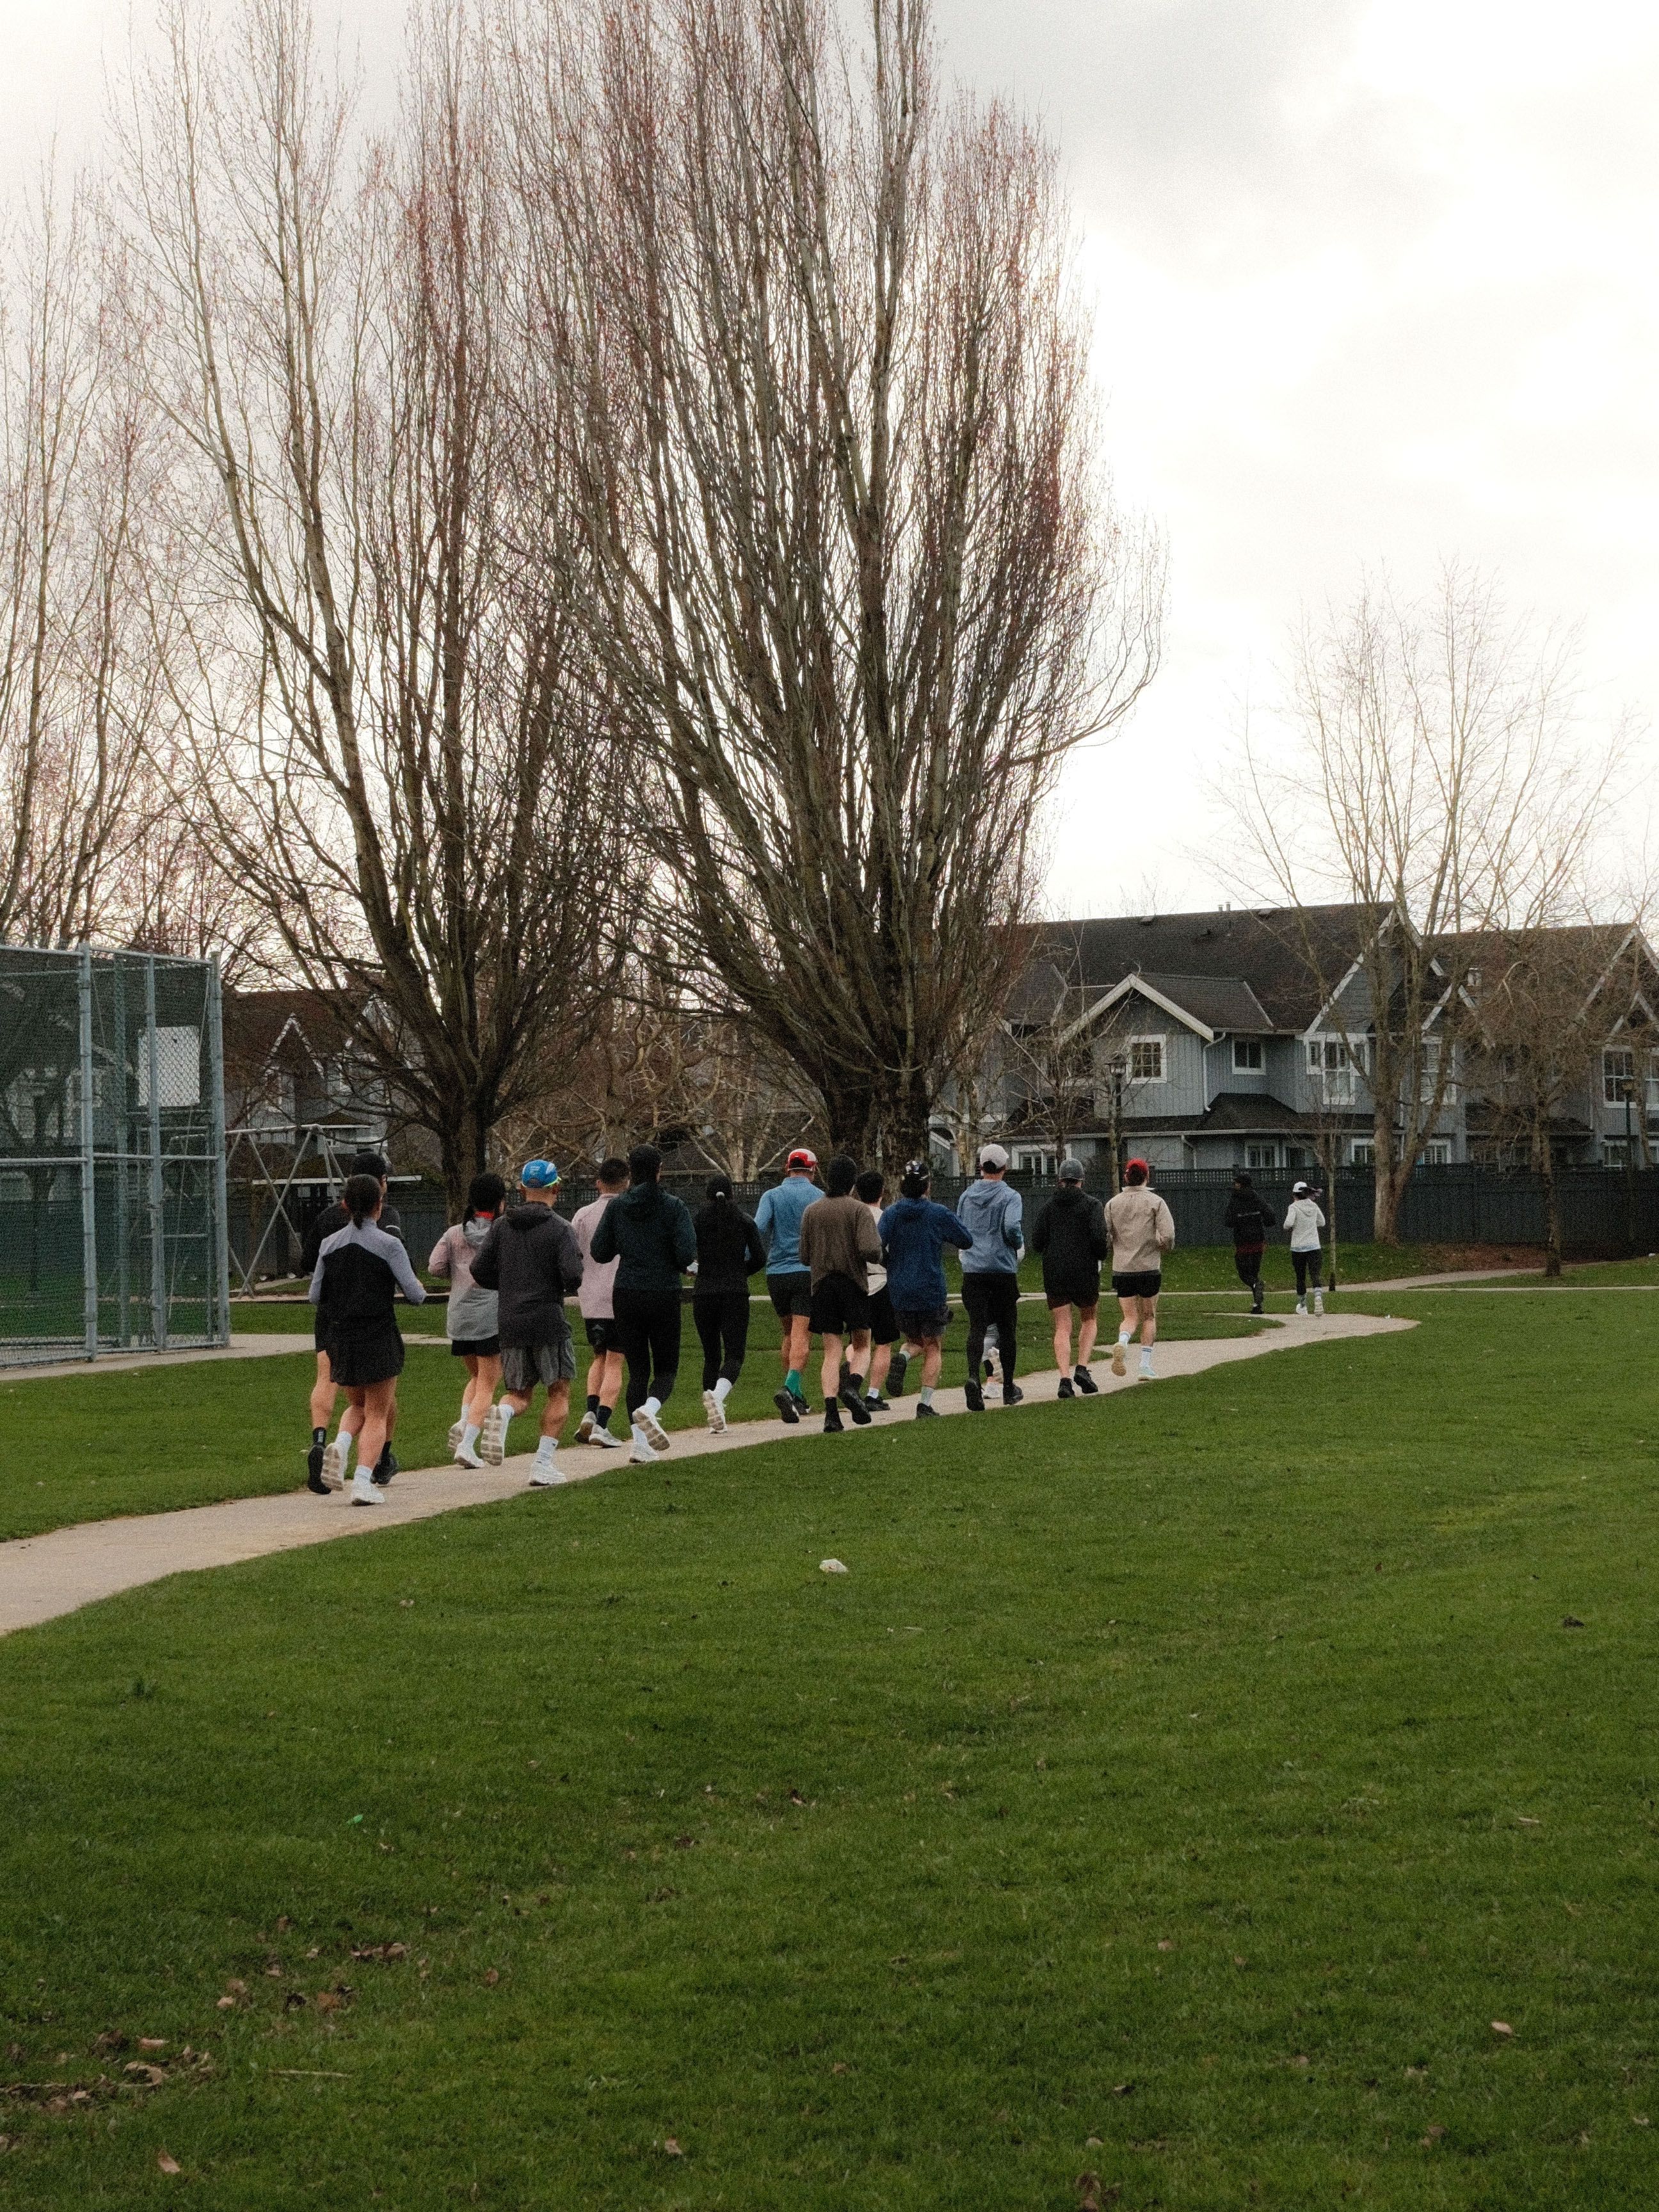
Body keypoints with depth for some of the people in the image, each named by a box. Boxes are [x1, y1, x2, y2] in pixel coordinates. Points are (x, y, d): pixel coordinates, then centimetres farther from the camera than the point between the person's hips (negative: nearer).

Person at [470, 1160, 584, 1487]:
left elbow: (479, 1270, 3)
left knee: (519, 1393, 16)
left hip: (510, 1322, 4)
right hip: (549, 1320, -4)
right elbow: (572, 1276, -17)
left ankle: (501, 1415, -19)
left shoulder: (502, 1226, 6)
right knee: (559, 1391, 10)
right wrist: (566, 1286, 6)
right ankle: (544, 1464, 1)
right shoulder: (559, 1227, -7)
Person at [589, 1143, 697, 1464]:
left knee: (637, 1369, 9)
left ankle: (640, 1444, 2)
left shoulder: (617, 1207, -1)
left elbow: (600, 1252, 0)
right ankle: (650, 1408, -23)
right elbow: (687, 1253, -14)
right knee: (666, 1368, 9)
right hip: (664, 1295, -2)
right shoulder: (672, 1206, -7)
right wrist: (678, 1266, 8)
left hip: (626, 1296, 2)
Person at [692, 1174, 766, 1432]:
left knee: (711, 1356, 12)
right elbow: (760, 1257, -1)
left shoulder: (699, 1220, 3)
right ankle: (717, 1394, -35)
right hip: (735, 1294, -2)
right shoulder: (744, 1221, 3)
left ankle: (716, 1420, 9)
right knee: (734, 1355, -5)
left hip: (703, 1294, 2)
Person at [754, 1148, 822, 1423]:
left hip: (777, 1273, 2)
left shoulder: (771, 1196, 4)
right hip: (809, 1273, -2)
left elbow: (758, 1228, -10)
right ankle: (790, 1389, -28)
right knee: (800, 1335, -7)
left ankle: (797, 1396, 20)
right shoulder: (820, 1198, 2)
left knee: (788, 1334, 17)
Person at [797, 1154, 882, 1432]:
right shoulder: (859, 1210, -6)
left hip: (822, 1285, 3)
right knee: (861, 1346, 11)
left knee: (831, 1353, 3)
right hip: (854, 1284, -3)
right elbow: (869, 1250, -17)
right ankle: (853, 1386, -17)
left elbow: (804, 1256, 7)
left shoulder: (811, 1212, 6)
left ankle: (831, 1414, -9)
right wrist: (878, 1250, 5)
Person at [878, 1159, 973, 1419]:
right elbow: (967, 1241, 2)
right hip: (932, 1293, -3)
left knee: (914, 1340, 21)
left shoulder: (892, 1213, -1)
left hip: (899, 1292, 3)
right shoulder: (939, 1215, -6)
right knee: (933, 1348, 9)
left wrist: (891, 1262, 9)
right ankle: (925, 1404, -1)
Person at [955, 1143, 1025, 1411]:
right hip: (1003, 1269, -2)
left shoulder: (966, 1196, 8)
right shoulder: (1009, 1197, -6)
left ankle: (973, 1377, -28)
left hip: (973, 1269, 2)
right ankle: (1009, 1387, 18)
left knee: (976, 1327, -4)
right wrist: (1019, 1244, 1)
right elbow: (1012, 1228, -19)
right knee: (1007, 1328, 10)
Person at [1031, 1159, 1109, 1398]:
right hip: (1085, 1273, -2)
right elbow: (1099, 1237, -16)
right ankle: (1082, 1368, 1)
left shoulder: (1049, 1207, 5)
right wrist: (1101, 1255, 4)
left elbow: (1037, 1243, 2)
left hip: (1054, 1274, 2)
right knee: (1089, 1320, 18)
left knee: (1062, 1329, 3)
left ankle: (1065, 1379, -12)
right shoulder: (1092, 1205, -3)